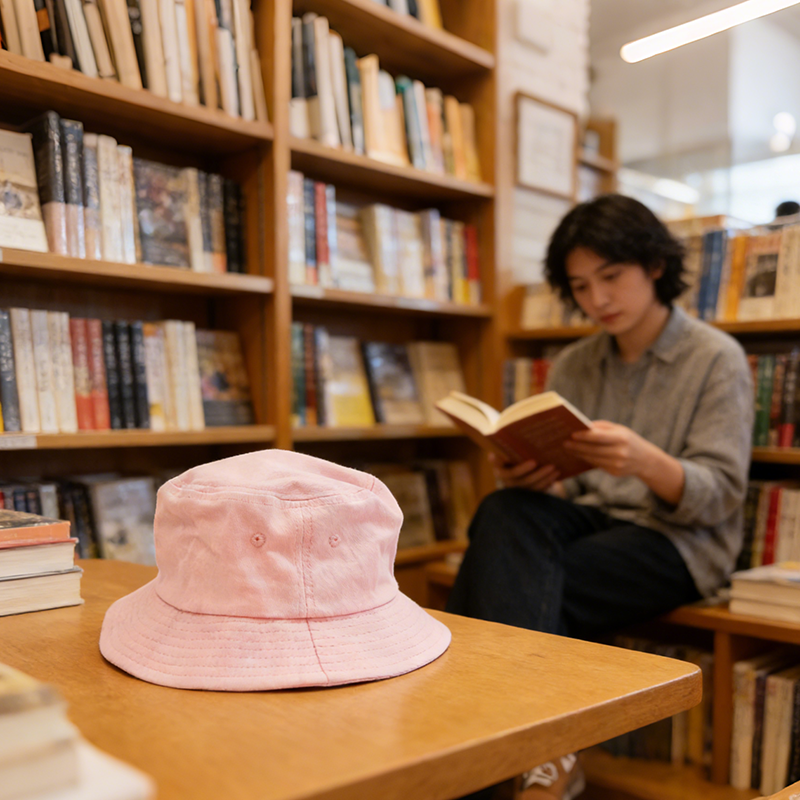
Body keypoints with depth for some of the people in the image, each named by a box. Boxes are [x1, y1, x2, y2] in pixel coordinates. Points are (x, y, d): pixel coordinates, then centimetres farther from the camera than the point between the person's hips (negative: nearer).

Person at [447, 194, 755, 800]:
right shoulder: (572, 366, 13)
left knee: (512, 586, -29)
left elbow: (720, 496, -9)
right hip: (589, 521, 4)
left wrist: (647, 462, -31)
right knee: (506, 512, -31)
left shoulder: (717, 360, -1)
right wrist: (529, 475, -16)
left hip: (677, 541, -4)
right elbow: (561, 483, 9)